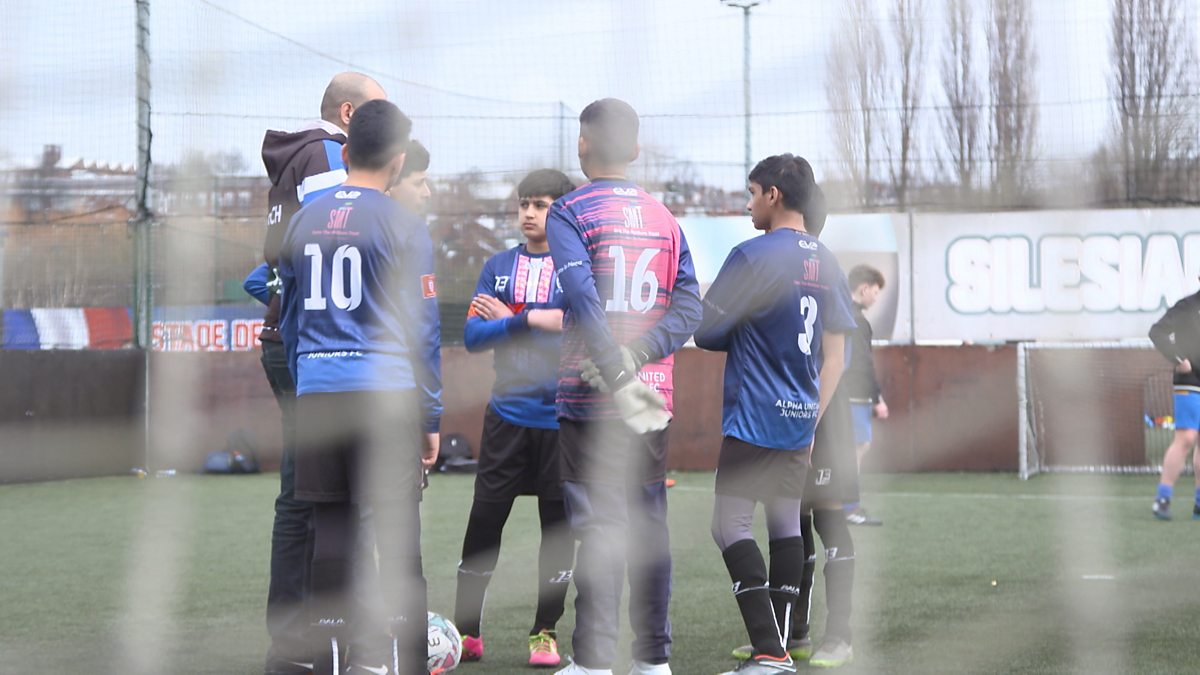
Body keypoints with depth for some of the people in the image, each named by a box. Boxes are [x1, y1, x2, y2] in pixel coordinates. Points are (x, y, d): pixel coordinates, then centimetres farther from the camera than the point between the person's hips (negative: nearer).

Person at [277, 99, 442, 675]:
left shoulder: (305, 220, 11)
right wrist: (431, 417, 3)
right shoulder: (403, 226, -3)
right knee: (397, 531, 1)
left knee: (330, 528, 7)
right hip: (387, 395, -4)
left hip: (316, 393, 4)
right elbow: (421, 330, -3)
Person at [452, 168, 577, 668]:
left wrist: (507, 322, -9)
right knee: (484, 519, 0)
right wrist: (532, 319, -14)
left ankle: (545, 633, 14)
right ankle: (466, 631, 9)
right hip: (508, 415, 2)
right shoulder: (498, 267, 8)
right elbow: (473, 336, 0)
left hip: (563, 416, -2)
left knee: (558, 524, 3)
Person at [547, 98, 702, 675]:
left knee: (600, 525, -5)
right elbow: (689, 306, 1)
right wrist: (636, 356, -9)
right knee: (649, 521, 10)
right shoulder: (664, 219, 12)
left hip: (590, 396, -4)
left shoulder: (569, 213, -4)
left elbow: (584, 300, -18)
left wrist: (619, 377, -21)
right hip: (655, 394, 4)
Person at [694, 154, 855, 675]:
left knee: (730, 526, -6)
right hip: (801, 418, 8)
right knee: (786, 524, 13)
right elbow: (836, 355, 12)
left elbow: (708, 331, -9)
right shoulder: (826, 263, 10)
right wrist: (813, 419, 16)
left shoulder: (752, 255, -11)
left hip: (754, 418, -7)